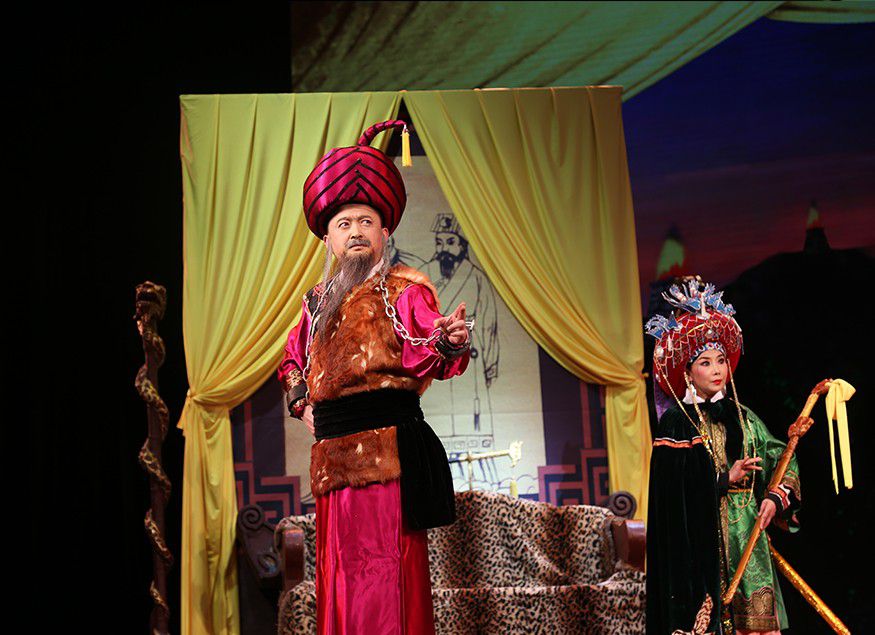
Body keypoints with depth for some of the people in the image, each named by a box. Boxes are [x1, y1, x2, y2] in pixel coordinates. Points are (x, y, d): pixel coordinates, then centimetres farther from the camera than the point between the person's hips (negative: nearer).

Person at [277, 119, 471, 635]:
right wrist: (302, 403, 18)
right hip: (333, 456, 6)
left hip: (389, 451, -6)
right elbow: (293, 360, 35)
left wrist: (449, 343, -34)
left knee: (386, 574, -9)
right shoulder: (318, 301, 19)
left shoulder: (404, 288, 2)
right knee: (339, 577, 8)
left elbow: (430, 360, -12)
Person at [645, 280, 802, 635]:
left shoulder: (743, 418, 12)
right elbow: (672, 488, -10)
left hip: (748, 538, 5)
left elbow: (782, 459, 10)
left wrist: (776, 497, -7)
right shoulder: (675, 422, -3)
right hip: (701, 539, -4)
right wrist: (724, 479, -17)